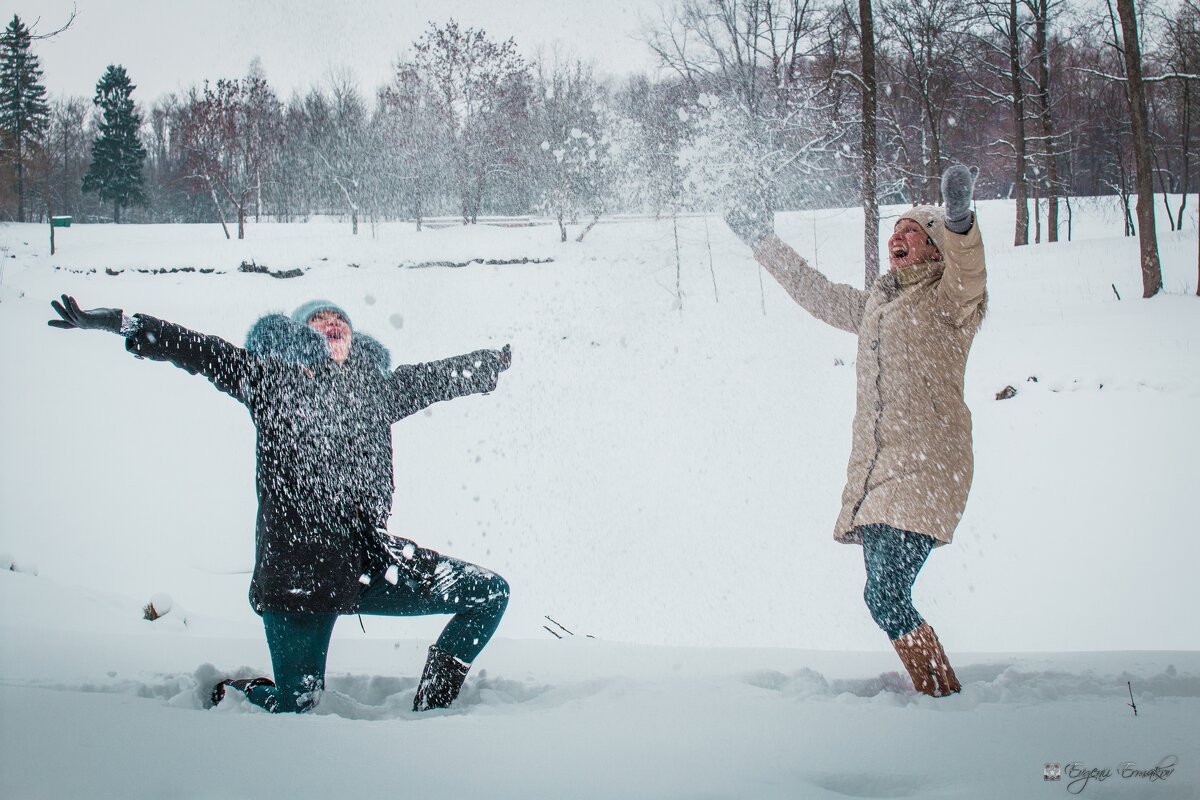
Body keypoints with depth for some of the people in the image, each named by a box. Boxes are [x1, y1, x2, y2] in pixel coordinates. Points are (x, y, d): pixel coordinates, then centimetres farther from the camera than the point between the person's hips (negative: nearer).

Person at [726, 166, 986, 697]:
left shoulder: (949, 300, 1)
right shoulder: (874, 305, 24)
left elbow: (968, 272, -22)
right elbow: (817, 293, 39)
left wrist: (959, 222, -42)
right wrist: (764, 243, 42)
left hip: (926, 470, -8)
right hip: (873, 473, 8)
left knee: (884, 596, -17)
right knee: (886, 597, 5)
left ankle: (945, 696, -7)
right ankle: (930, 689, 16)